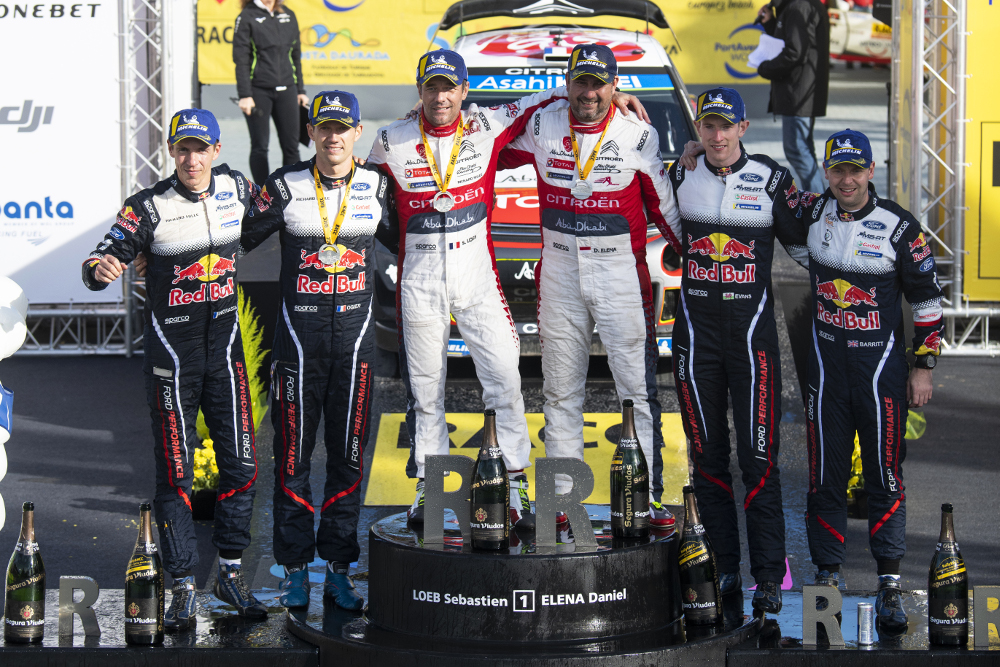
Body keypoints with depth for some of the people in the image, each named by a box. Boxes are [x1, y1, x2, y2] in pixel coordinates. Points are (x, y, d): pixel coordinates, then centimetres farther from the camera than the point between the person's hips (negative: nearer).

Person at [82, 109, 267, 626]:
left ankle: (230, 574, 20)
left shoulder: (234, 187, 0)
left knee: (241, 462, 5)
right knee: (175, 470, -2)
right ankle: (182, 588, 7)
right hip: (171, 346, -4)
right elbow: (102, 262, -19)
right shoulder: (149, 208, -13)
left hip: (224, 340, 4)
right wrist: (101, 268, -38)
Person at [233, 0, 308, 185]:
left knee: (291, 146, 3)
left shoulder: (288, 15, 11)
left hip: (286, 91, 4)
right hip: (258, 91, -4)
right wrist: (244, 95, -13)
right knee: (259, 146, 1)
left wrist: (300, 90, 15)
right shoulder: (247, 17, -3)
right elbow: (241, 60, -6)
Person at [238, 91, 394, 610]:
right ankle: (295, 570, 10)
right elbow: (239, 240, 4)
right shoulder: (286, 187, -4)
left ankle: (339, 570, 14)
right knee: (294, 452, 1)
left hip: (355, 330, 2)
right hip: (299, 329, -2)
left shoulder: (376, 187, 4)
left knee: (348, 452, 6)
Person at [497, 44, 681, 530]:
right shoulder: (540, 127, 0)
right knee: (560, 392, 9)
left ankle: (649, 496, -1)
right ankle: (561, 494, 16)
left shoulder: (638, 135, -4)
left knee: (639, 389, -4)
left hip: (622, 275, -2)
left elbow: (664, 205, 4)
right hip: (559, 271, 3)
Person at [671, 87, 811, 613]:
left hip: (752, 326, -2)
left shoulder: (772, 179, -2)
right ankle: (722, 567, 14)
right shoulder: (678, 176, 3)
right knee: (707, 452, 5)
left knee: (758, 456, -6)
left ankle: (768, 576, -2)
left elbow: (801, 244, 8)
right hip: (695, 327, 2)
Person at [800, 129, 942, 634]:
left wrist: (924, 366, -2)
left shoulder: (899, 227, -7)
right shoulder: (814, 215, 2)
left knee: (886, 476, -3)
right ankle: (827, 576, 13)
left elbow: (926, 298, -1)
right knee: (825, 474, 4)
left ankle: (889, 587, 1)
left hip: (881, 364, -3)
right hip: (825, 362, 3)